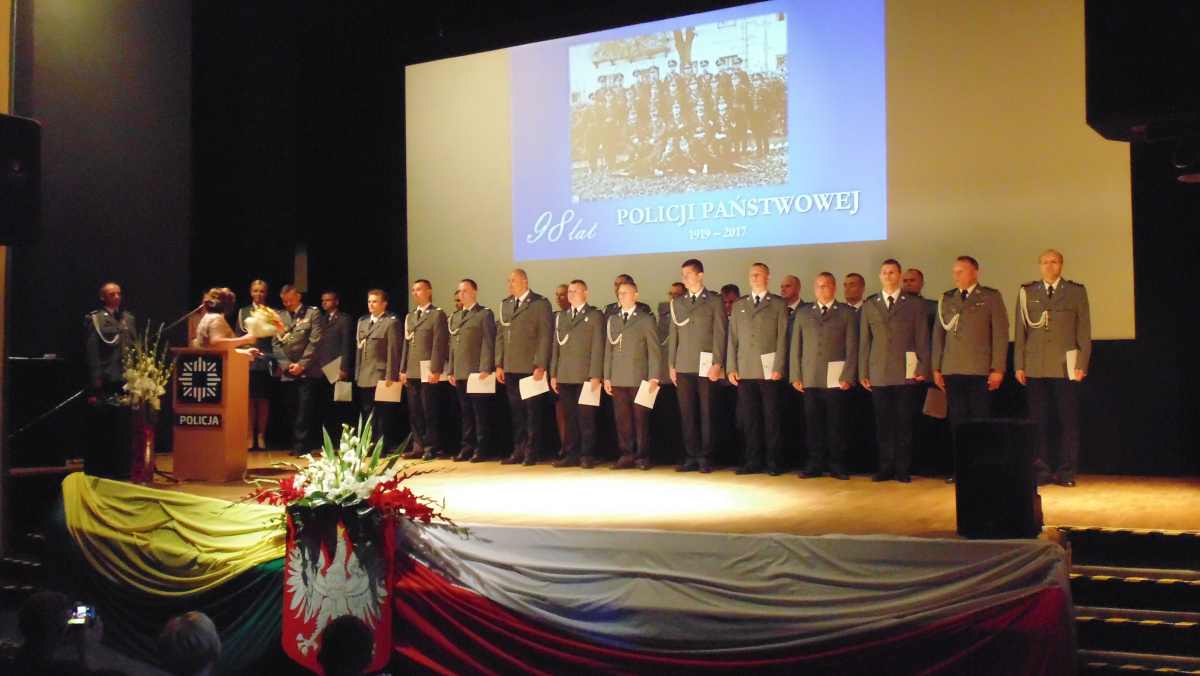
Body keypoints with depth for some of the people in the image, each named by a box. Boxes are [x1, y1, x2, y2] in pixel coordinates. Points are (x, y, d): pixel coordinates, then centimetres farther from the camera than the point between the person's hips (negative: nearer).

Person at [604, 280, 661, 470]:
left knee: (641, 419, -2)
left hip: (639, 378, -4)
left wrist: (653, 377, -8)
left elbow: (653, 351, 0)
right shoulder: (612, 320, 16)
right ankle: (627, 455, 9)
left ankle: (642, 456, 5)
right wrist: (607, 377, 9)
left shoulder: (646, 319, 4)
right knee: (622, 419, 3)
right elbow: (609, 350, 15)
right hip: (618, 380, 4)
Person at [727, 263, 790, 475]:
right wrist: (732, 368, 3)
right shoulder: (739, 305, 14)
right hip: (745, 370, 3)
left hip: (769, 370, -3)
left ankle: (774, 462, 6)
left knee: (771, 417, 0)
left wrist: (778, 368, -9)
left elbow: (782, 338, -1)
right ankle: (753, 461, 10)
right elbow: (733, 338, 11)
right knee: (749, 418, 3)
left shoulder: (778, 304, 5)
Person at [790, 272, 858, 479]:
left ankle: (837, 466, 9)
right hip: (810, 380, 2)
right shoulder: (803, 313, 14)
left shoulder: (847, 313, 6)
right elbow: (795, 346, 11)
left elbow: (852, 347, 1)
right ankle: (815, 465, 9)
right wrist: (795, 376, 3)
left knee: (836, 424, 1)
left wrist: (848, 377, -7)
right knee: (813, 424, 3)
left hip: (837, 380, -2)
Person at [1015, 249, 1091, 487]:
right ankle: (1042, 470, 7)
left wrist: (1082, 365, -3)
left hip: (1066, 367, -1)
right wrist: (1019, 365, 3)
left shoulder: (1076, 291, 8)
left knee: (1068, 421, -1)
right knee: (1038, 421, 1)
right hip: (1035, 367, 1)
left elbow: (1084, 330, 4)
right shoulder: (1026, 292, 10)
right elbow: (1021, 331, 9)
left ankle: (1066, 472, 6)